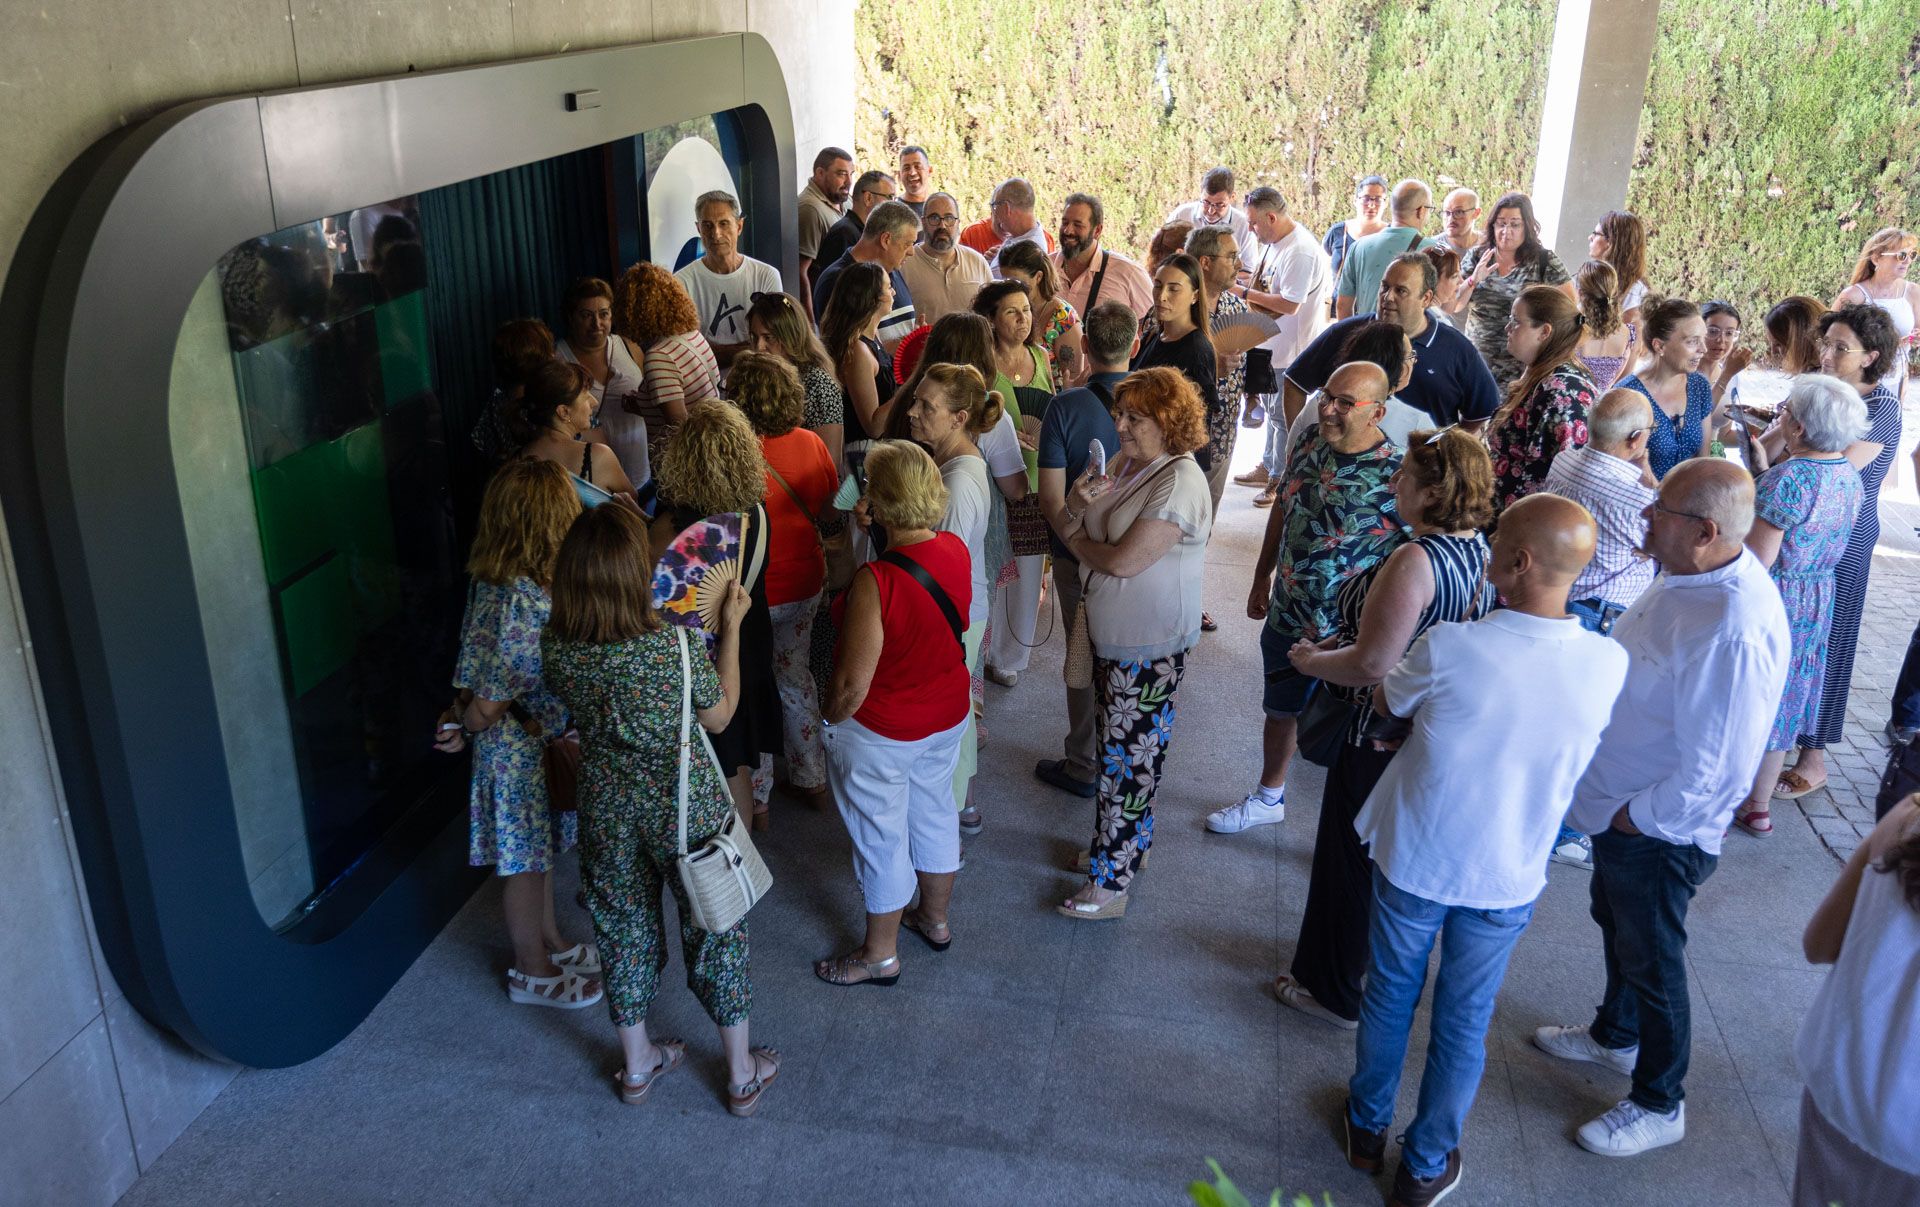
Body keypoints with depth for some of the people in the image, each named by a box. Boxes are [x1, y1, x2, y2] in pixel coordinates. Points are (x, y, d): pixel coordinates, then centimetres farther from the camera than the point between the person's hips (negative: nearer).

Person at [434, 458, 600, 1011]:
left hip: (529, 741, 9)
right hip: (523, 748, -9)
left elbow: (474, 664, 4)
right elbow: (491, 702, -27)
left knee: (538, 851, 26)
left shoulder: (490, 580, -4)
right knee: (525, 861, 12)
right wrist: (466, 727, -8)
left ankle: (550, 943, 47)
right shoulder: (526, 600, -33)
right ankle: (533, 972, 32)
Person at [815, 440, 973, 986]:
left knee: (881, 839, 13)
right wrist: (873, 532, -1)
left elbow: (853, 684, -28)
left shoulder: (875, 582, -33)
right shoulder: (957, 550, -12)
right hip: (948, 715, 7)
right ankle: (935, 919, 49)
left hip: (881, 733, -7)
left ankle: (881, 955, 33)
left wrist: (830, 720, -8)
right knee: (934, 813, 26)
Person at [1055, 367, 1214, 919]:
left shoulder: (1179, 482, -21)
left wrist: (1077, 540, -7)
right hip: (1109, 634, 9)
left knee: (1129, 761, 1)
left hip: (1149, 646, -9)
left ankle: (1111, 882, 13)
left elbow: (1123, 561, -26)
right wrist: (1078, 505, -15)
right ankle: (1119, 845, 38)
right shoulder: (1126, 463, 6)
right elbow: (1073, 531, 8)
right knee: (1117, 746, 21)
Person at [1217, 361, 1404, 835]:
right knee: (1278, 709, 25)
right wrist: (1262, 578, 17)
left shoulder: (1394, 475, -24)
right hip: (1285, 614, 7)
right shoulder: (1310, 442, -4)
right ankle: (1268, 799, 49)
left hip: (1339, 635, -7)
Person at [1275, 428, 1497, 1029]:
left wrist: (1311, 660, -13)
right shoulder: (1477, 550, 0)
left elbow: (1373, 664, -32)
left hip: (1380, 737, -9)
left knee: (1347, 859, 9)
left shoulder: (1414, 561, -30)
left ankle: (1332, 991, 26)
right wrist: (1342, 640, 9)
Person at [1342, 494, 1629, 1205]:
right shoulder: (1608, 666, -17)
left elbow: (1386, 705, -6)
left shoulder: (1448, 648, -27)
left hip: (1413, 861, -1)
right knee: (1464, 1023, 19)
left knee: (1389, 996, 22)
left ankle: (1368, 1126, 44)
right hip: (1506, 880, 2)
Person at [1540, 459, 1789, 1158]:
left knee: (1650, 961, 12)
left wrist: (1636, 816, -17)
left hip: (1657, 832, -9)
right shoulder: (1687, 577, -6)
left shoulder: (1734, 630, -36)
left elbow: (1715, 769, -31)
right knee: (1615, 925, 29)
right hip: (1617, 806, 9)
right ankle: (1615, 1035, 55)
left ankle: (1659, 1105, 35)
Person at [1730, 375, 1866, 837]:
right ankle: (1758, 807, 30)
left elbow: (1757, 560, -24)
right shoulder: (1849, 474, 1)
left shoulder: (1788, 479, -25)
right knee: (1778, 703, 18)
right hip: (1819, 601, 8)